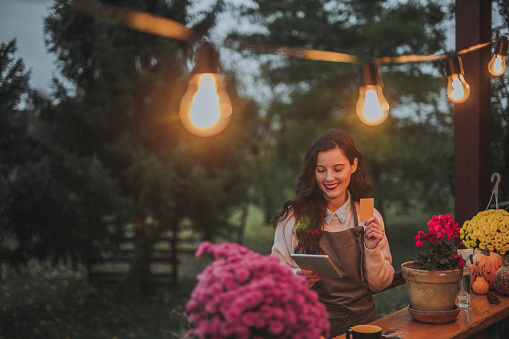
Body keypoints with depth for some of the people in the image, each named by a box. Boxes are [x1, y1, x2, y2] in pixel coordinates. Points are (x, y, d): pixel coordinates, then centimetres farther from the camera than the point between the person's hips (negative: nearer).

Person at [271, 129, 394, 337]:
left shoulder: (369, 218, 6)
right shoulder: (293, 218, -2)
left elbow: (380, 285, 8)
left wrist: (372, 249, -8)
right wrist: (298, 278, -19)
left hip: (362, 319, 2)